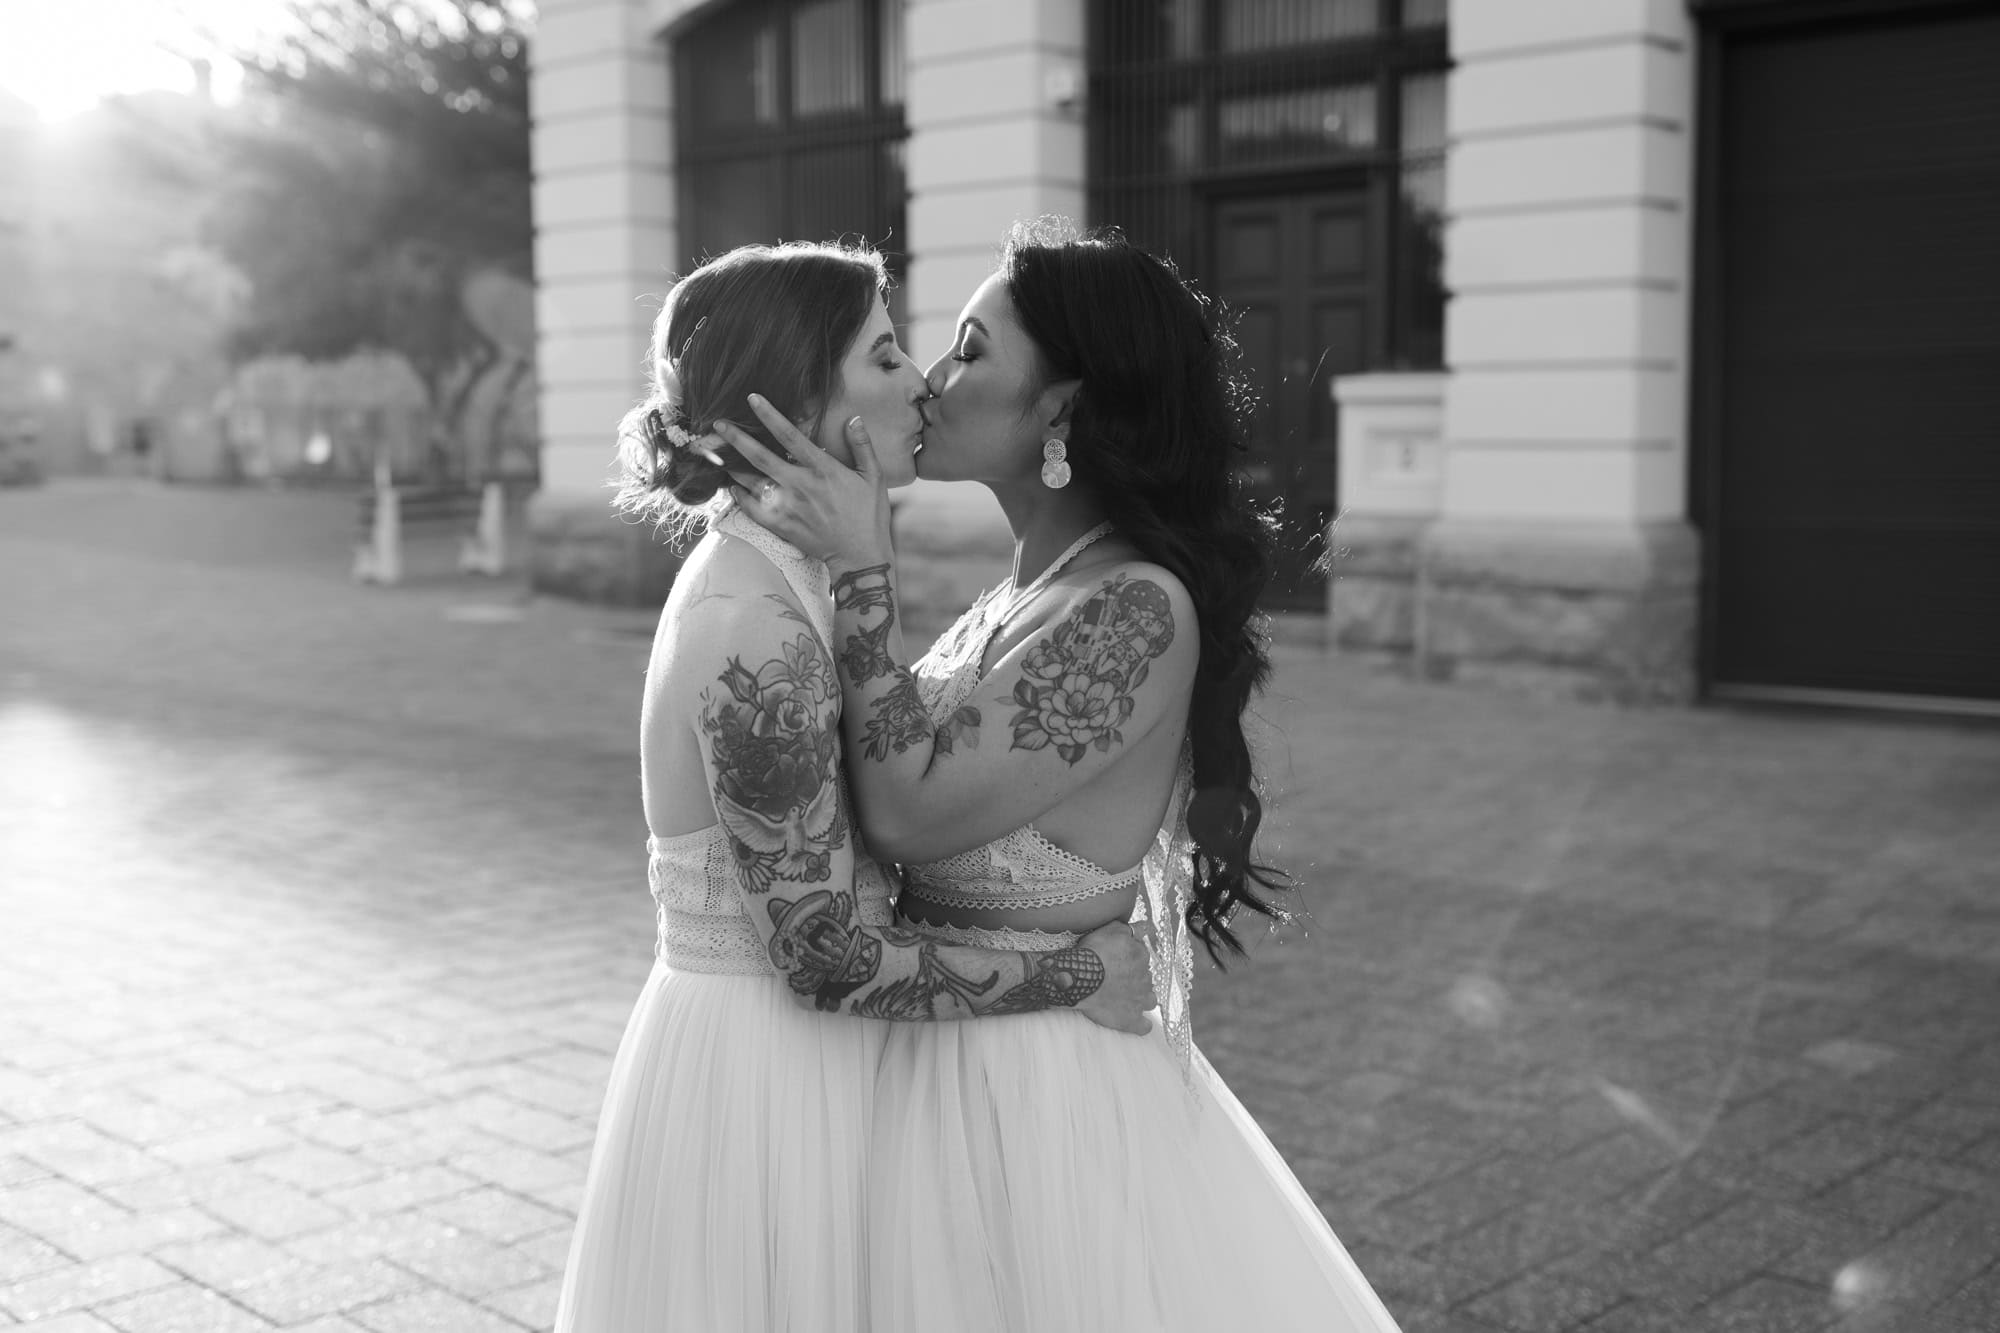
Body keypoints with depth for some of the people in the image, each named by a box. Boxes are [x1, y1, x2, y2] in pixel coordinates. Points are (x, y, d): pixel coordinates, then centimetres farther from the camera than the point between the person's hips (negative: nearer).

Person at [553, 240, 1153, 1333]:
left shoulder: (759, 574, 5)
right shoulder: (758, 631, -25)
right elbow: (828, 957, -24)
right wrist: (1072, 979, -16)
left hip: (774, 1048, 9)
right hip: (763, 1067, -9)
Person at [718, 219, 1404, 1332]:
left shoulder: (1137, 611, -22)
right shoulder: (1028, 599, 5)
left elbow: (912, 809, -24)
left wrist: (862, 570, -18)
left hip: (1036, 1089, -8)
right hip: (950, 1061, 8)